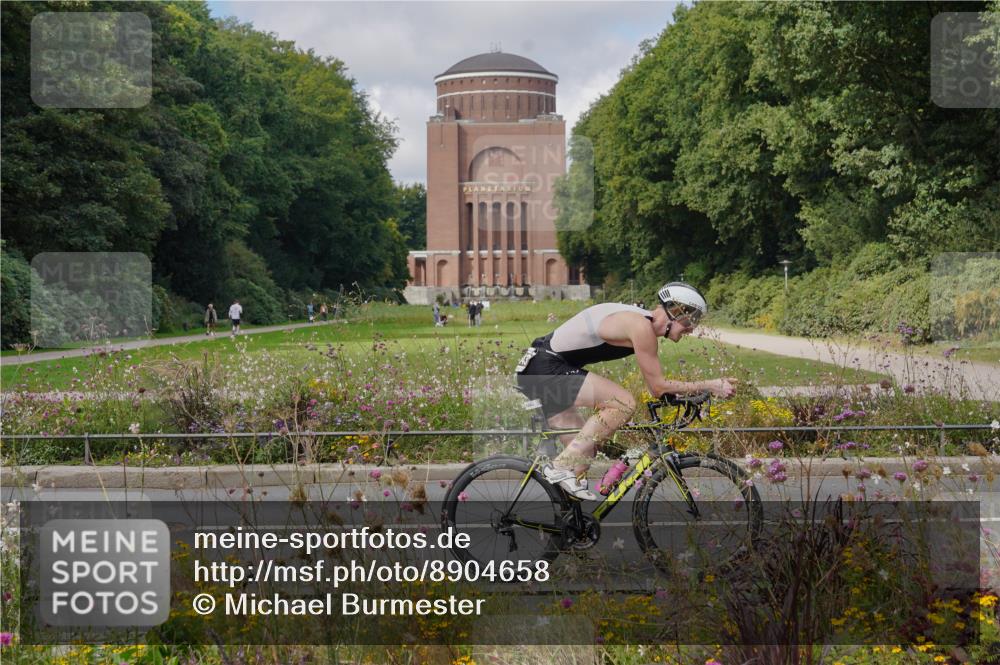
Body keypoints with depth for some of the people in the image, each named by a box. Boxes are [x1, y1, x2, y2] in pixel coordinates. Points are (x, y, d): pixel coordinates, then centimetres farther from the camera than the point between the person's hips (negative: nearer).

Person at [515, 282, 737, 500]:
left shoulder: (641, 320, 14)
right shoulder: (641, 327, -16)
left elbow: (657, 382, 24)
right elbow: (658, 386, -12)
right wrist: (709, 386, -7)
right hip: (547, 368, -10)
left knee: (583, 450, 12)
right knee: (624, 403, -20)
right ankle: (561, 466, -16)